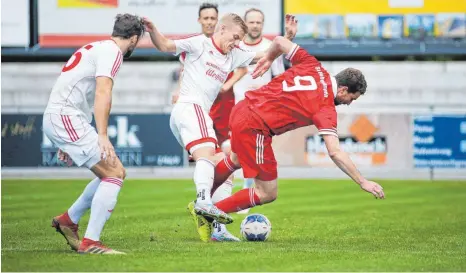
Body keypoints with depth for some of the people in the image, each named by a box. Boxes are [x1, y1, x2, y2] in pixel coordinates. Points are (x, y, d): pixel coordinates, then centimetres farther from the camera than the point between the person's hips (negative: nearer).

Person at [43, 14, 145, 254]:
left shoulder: (97, 47, 22)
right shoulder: (112, 51, -8)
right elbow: (102, 93, -22)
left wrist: (67, 142, 31)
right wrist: (102, 135, -29)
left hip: (56, 119, 10)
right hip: (66, 118, -10)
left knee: (115, 173, 13)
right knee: (114, 174, -13)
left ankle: (68, 220, 21)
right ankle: (90, 243, -16)